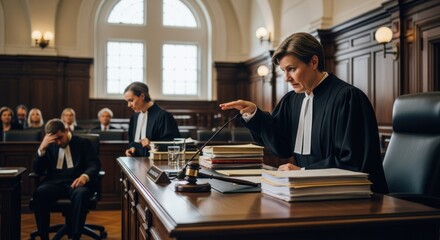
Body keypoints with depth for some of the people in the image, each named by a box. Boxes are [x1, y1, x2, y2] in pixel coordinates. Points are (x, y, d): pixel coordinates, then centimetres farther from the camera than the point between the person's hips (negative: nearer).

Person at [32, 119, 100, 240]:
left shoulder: (83, 143, 9)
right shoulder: (49, 146, 17)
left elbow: (94, 164, -2)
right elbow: (38, 170, 9)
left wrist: (85, 176, -24)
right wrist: (42, 148, -7)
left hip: (76, 182, -2)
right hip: (55, 182, 2)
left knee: (81, 194, -38)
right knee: (39, 192, -32)